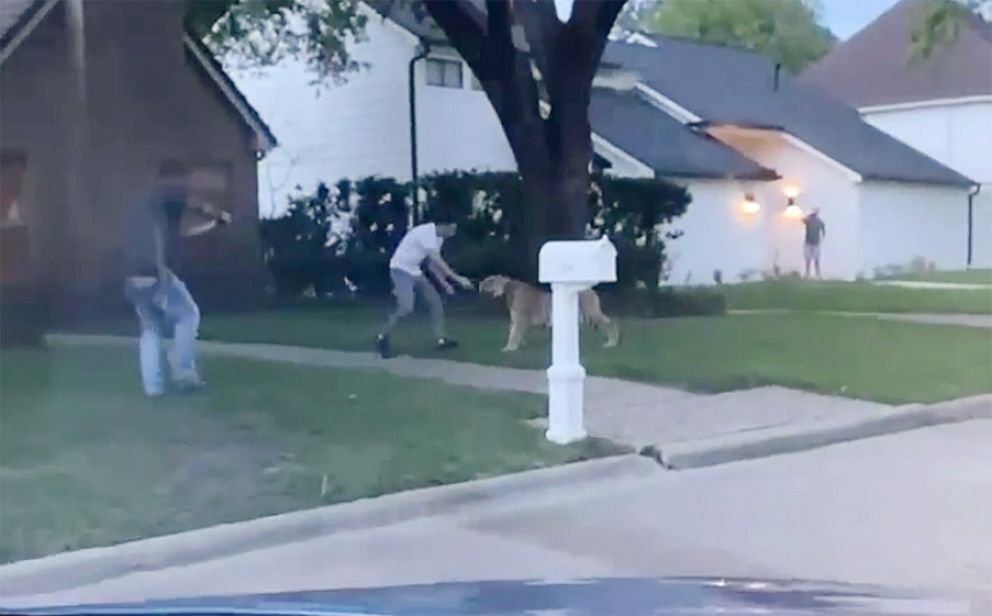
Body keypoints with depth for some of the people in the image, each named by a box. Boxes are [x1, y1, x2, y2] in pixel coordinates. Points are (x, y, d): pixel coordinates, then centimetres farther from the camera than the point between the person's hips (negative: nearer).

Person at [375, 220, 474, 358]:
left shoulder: (438, 238, 6)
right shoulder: (427, 232, -25)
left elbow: (432, 263, 12)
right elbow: (437, 261, -32)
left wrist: (444, 283, 2)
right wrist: (457, 278, -35)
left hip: (414, 272, 10)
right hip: (401, 269, -10)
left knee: (435, 301, 4)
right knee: (406, 307, -21)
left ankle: (442, 340, 7)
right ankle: (382, 338, -5)